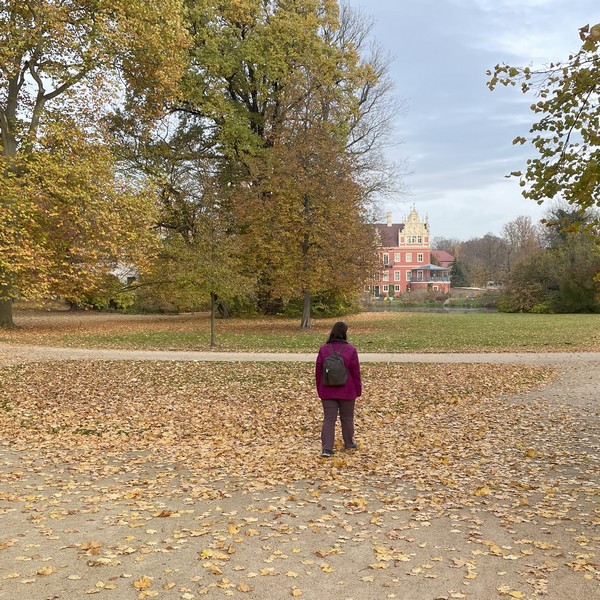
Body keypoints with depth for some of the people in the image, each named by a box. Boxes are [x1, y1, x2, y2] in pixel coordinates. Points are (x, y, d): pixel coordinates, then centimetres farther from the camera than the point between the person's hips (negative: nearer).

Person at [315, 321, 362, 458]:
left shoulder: (323, 349, -4)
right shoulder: (350, 350, -10)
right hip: (346, 391, -1)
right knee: (347, 418, 16)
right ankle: (349, 443, 32)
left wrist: (319, 390, 12)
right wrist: (358, 390, 6)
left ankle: (327, 449, -6)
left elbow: (318, 371, 1)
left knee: (329, 419, 2)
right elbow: (356, 372, -6)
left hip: (328, 391, 1)